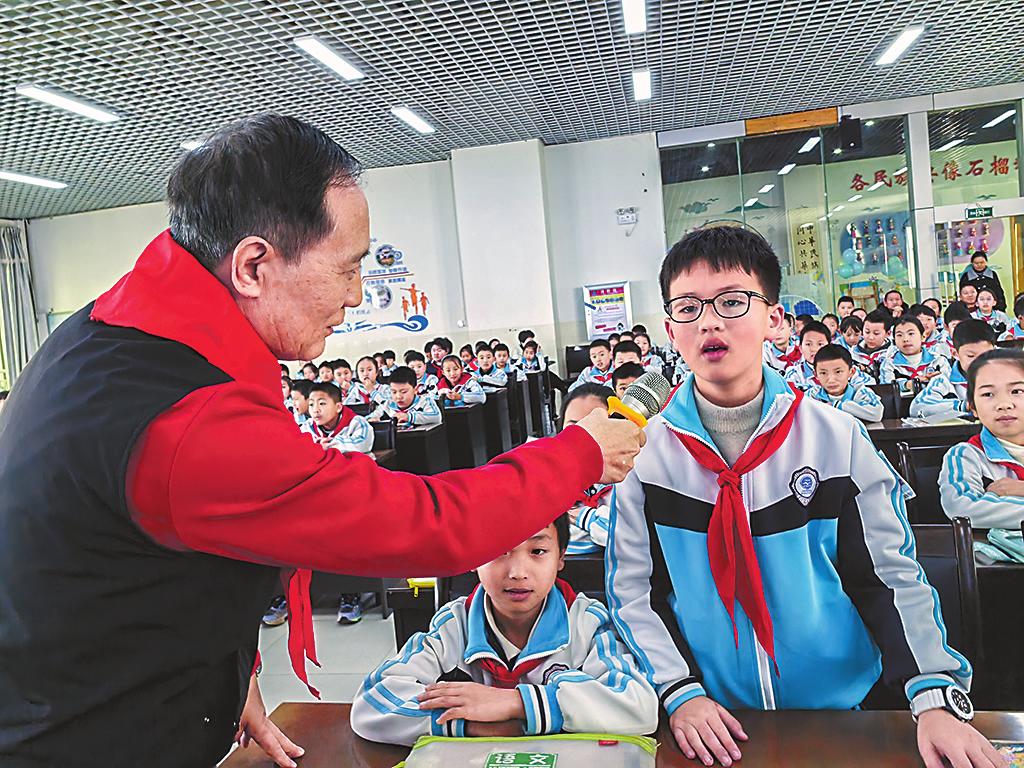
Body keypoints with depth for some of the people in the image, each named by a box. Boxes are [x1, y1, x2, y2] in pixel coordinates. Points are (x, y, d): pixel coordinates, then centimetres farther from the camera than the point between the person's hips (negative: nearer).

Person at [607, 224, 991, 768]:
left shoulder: (836, 437, -3)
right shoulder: (644, 451, -6)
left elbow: (891, 575, -2)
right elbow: (633, 592, -5)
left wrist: (934, 696, -12)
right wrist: (681, 692, -14)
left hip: (838, 707, 1)